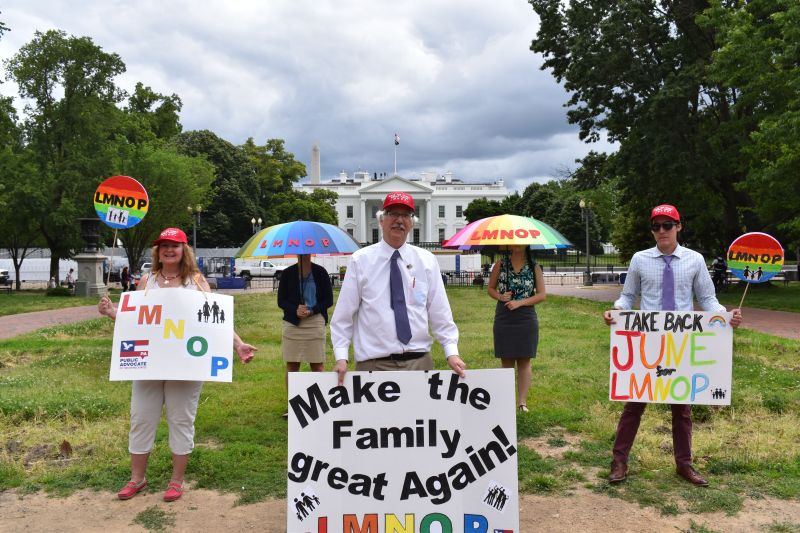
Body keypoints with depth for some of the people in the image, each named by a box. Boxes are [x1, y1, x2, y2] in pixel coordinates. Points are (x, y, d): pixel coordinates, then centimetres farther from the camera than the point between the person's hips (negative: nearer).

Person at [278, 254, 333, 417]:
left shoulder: (320, 272, 2)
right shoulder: (288, 273, 6)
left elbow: (328, 300, 2)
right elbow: (281, 300, 7)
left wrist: (311, 311, -13)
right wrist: (295, 310, -12)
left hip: (315, 322, -2)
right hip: (292, 323, 2)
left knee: (317, 365, 0)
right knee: (291, 365, 4)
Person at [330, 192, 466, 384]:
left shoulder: (427, 261, 5)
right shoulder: (360, 260, 0)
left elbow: (440, 313, 6)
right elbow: (343, 315, 0)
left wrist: (451, 352, -3)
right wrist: (341, 357, -7)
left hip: (420, 360, 2)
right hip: (374, 363, -2)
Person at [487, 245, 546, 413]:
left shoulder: (534, 267, 2)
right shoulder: (500, 265, 4)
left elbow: (542, 295, -1)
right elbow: (491, 288, 11)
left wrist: (520, 302, -13)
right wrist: (500, 296, -11)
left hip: (526, 320, -1)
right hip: (503, 320, 1)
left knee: (524, 361, 4)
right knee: (506, 362, 6)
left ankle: (522, 401, 8)